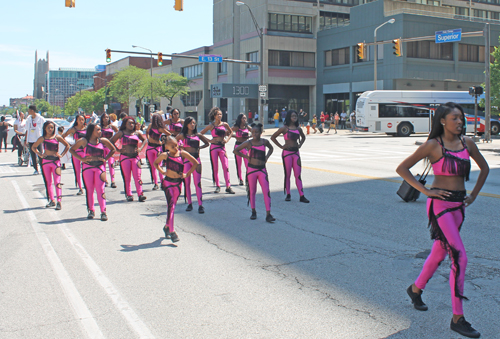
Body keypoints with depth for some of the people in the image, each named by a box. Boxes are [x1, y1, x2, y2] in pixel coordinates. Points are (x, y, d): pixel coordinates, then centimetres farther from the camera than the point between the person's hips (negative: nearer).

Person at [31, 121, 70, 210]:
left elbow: (67, 146, 7)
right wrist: (40, 154, 3)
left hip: (56, 161, -3)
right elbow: (33, 147, 16)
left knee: (57, 182, -11)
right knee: (48, 182, 8)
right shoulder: (42, 139, 4)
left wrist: (61, 155, -2)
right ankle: (52, 201, 16)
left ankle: (59, 202, -13)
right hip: (45, 161, 3)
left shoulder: (57, 137, -1)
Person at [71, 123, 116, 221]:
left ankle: (103, 212, -7)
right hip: (88, 167, 0)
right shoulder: (84, 141, -1)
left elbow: (113, 149, 16)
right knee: (89, 189, 5)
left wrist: (105, 158, 2)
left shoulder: (103, 141, 3)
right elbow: (72, 149, 7)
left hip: (100, 167, 0)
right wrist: (81, 159, -3)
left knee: (100, 189, -7)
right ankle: (91, 210, 16)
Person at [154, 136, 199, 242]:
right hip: (168, 183, -2)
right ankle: (172, 231, -12)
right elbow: (155, 163, 15)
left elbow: (195, 163, -2)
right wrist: (162, 172, 2)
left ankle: (167, 227, 31)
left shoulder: (182, 153, -3)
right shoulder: (165, 155, -3)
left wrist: (187, 174, -4)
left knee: (172, 206, 12)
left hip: (178, 183, 2)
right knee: (171, 205, -13)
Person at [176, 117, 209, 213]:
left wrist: (199, 148, 5)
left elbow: (207, 143, 19)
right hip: (186, 159, -1)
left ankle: (200, 205, -8)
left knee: (198, 183, -5)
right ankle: (189, 204, 13)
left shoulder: (198, 135, 9)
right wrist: (180, 148, -3)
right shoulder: (182, 135, 2)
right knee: (187, 182, 3)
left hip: (196, 159, 1)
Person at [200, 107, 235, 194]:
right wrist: (209, 140, -4)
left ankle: (228, 187, -5)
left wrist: (227, 139, 5)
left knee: (226, 167, -6)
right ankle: (217, 186, 12)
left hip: (222, 147, 2)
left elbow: (231, 132, 22)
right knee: (215, 168, 3)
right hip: (214, 147, -2)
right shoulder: (211, 126, -1)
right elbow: (200, 134, 4)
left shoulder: (225, 124, 5)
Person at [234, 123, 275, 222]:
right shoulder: (248, 143, -4)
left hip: (262, 169, 1)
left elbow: (271, 148, 25)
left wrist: (267, 157, 9)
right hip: (252, 169, -1)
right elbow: (235, 150, 1)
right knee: (252, 191, 8)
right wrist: (246, 156, -5)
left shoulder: (264, 142, 3)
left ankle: (268, 215, -9)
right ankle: (253, 212, 22)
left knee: (266, 191, -8)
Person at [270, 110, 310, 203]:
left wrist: (300, 145, 12)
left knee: (298, 175, 1)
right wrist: (281, 146, -4)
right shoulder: (284, 128, -4)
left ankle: (302, 196, -1)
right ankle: (288, 195, 14)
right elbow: (273, 137, -1)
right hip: (287, 153, -4)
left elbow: (303, 137, 29)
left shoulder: (298, 128, 9)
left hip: (296, 153, 4)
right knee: (287, 174, 3)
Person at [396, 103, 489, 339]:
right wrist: (425, 191, -11)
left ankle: (416, 289, 44)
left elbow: (484, 168, 21)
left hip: (458, 205, 7)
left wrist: (473, 195, 12)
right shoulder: (433, 145, -10)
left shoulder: (467, 143, 6)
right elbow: (402, 168, -8)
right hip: (440, 204, -7)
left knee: (440, 251, 19)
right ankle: (457, 318, -4)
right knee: (460, 258, -12)